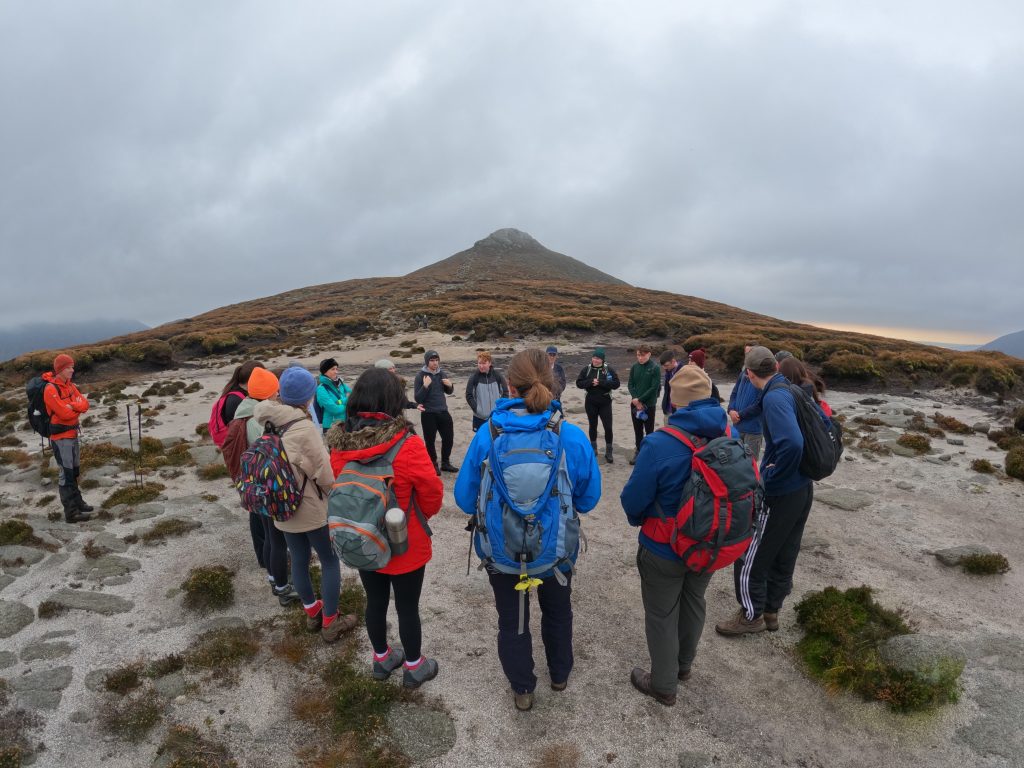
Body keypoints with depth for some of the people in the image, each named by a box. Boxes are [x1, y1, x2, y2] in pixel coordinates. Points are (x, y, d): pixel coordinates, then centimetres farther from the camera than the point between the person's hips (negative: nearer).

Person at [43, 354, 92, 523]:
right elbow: (64, 413, -22)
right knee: (66, 474, -6)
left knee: (74, 471, 19)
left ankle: (77, 501, 33)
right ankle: (71, 512, -3)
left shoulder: (70, 385, 8)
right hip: (61, 436, -9)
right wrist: (78, 408, -3)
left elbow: (85, 404, 2)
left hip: (73, 433, 9)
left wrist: (73, 406, -18)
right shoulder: (50, 389, -17)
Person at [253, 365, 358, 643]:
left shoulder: (268, 424, -4)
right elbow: (325, 475, -21)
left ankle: (312, 613, 38)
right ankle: (330, 623, 20)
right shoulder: (304, 428, -26)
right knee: (330, 561, 11)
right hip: (313, 508, -6)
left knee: (299, 560, 20)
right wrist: (333, 493, 0)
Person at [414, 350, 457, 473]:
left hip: (443, 412, 5)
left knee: (449, 437, 10)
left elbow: (449, 392, 17)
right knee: (430, 440, 4)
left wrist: (450, 385, -5)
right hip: (428, 414, -5)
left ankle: (445, 463, 27)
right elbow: (417, 398, -12)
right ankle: (433, 465, 21)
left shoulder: (442, 373, 5)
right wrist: (425, 386, -25)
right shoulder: (420, 376, -9)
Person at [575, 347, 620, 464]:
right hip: (590, 402, 2)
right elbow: (579, 383, -4)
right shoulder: (587, 369, -2)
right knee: (593, 426, 15)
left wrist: (600, 382, -22)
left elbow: (616, 384, -14)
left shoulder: (609, 369, -7)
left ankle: (608, 452, 9)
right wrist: (590, 382, -20)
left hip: (605, 403, -2)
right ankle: (593, 448, 32)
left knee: (608, 427, -3)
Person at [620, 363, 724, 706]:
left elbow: (633, 499, -20)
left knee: (661, 614, 15)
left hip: (665, 548, -5)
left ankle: (663, 685, 33)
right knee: (693, 602, 27)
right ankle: (683, 664, 50)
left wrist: (638, 519, 4)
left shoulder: (659, 445, -30)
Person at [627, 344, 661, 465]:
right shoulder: (634, 366, 2)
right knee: (637, 429, 14)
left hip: (649, 404, -4)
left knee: (649, 430, 5)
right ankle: (638, 450, 27)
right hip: (635, 404, 4)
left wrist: (640, 399, -14)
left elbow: (654, 387, -15)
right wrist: (636, 400, -9)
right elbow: (630, 384, 4)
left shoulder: (655, 368, -11)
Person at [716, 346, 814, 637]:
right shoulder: (794, 391, 3)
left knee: (748, 557, 7)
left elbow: (792, 444, -37)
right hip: (803, 489, 9)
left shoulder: (774, 398, -23)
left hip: (778, 494, -9)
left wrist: (771, 476, -22)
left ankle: (752, 616, 22)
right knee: (783, 555, 20)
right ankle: (771, 611, 36)